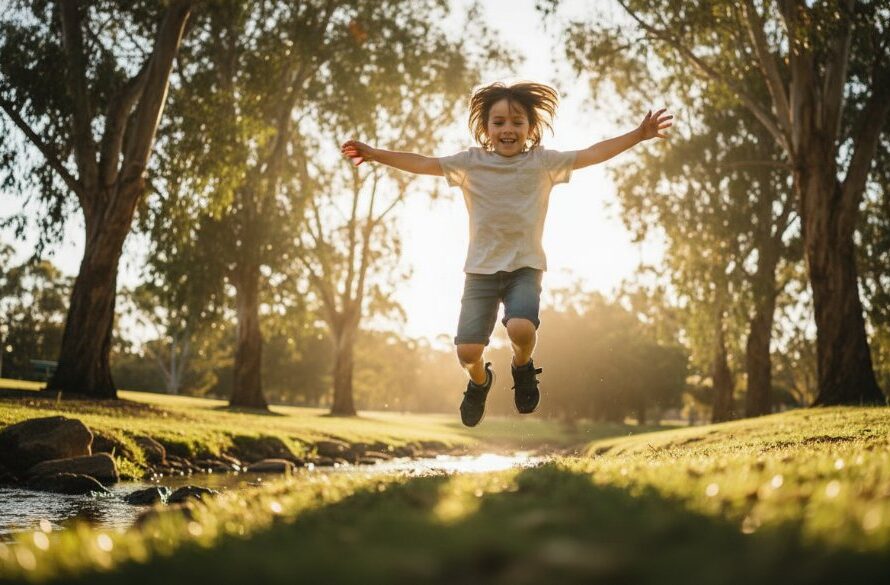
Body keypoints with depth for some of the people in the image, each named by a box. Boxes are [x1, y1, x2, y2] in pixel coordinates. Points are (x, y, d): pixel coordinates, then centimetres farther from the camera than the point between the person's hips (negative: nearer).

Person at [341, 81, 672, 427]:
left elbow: (593, 154, -2)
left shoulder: (543, 162, 2)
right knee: (467, 350, -8)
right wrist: (375, 154, -6)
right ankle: (479, 381, 31)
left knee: (521, 328, -30)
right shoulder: (470, 163, 3)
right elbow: (421, 164, 1)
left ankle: (523, 367, 9)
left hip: (525, 268, -1)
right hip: (481, 269, 1)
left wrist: (638, 135, -10)